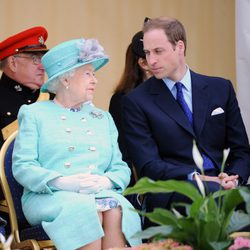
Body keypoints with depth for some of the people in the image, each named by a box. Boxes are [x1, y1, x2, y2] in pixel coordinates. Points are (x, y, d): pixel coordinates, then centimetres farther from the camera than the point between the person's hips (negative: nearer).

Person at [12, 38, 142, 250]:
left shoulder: (103, 118, 27)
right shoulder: (34, 113, 13)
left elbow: (121, 168, 17)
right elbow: (22, 166, 0)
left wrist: (106, 181, -8)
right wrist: (62, 183, -16)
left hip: (101, 194, 3)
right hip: (50, 197, -3)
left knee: (115, 209, -33)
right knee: (86, 209, -36)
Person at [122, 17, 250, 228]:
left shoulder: (221, 89, 16)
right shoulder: (137, 101, 7)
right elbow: (148, 165, -2)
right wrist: (195, 178, -17)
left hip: (221, 184, 3)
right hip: (171, 192, -3)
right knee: (216, 193, -37)